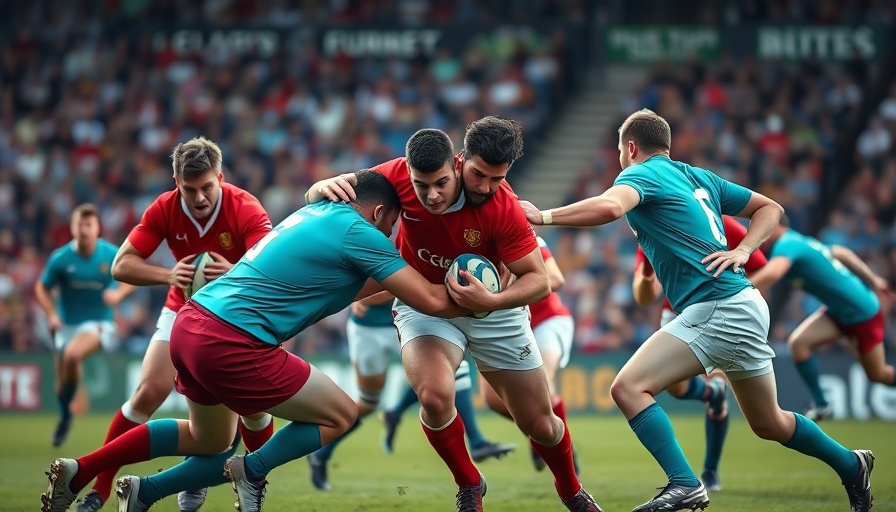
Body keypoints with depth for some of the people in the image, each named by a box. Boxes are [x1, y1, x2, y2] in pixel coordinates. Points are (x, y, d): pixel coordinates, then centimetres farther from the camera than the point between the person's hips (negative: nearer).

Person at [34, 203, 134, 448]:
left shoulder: (112, 255, -12)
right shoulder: (60, 258, -12)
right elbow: (42, 288, 2)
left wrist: (119, 293, -17)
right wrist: (51, 314, -14)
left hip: (99, 322, -3)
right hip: (67, 324, 3)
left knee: (72, 354, -31)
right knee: (63, 378, 7)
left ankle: (65, 410, -10)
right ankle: (63, 416, 37)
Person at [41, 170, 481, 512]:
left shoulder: (316, 212, 19)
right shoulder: (359, 233, -6)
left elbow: (344, 287, 32)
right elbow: (432, 301, -7)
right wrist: (473, 300, 8)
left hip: (190, 324, 9)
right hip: (231, 343, -9)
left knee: (208, 440, 29)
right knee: (340, 415, 6)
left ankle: (79, 472, 22)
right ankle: (252, 471, -3)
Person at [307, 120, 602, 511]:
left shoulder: (503, 208, -29)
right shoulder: (400, 176, -24)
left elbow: (538, 279, -23)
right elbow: (316, 196, -13)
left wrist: (490, 301, -41)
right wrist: (326, 188, -37)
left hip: (493, 309, 0)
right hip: (423, 302, 0)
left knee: (541, 425, 5)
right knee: (434, 395, -29)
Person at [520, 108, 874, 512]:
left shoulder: (641, 173, -4)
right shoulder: (697, 177, 20)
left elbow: (609, 207, -28)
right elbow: (770, 209, 23)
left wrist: (545, 216, -19)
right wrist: (743, 250, 9)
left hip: (717, 309, -9)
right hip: (742, 308, 9)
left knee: (628, 387, -15)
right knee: (768, 423, 24)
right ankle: (852, 465, 36)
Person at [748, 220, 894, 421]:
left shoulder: (786, 245, -27)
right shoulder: (797, 242, 1)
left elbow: (770, 274, -48)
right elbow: (841, 253, 12)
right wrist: (872, 279, 21)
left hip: (863, 312, -9)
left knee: (878, 375, 7)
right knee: (798, 342, -9)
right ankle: (821, 405, -1)